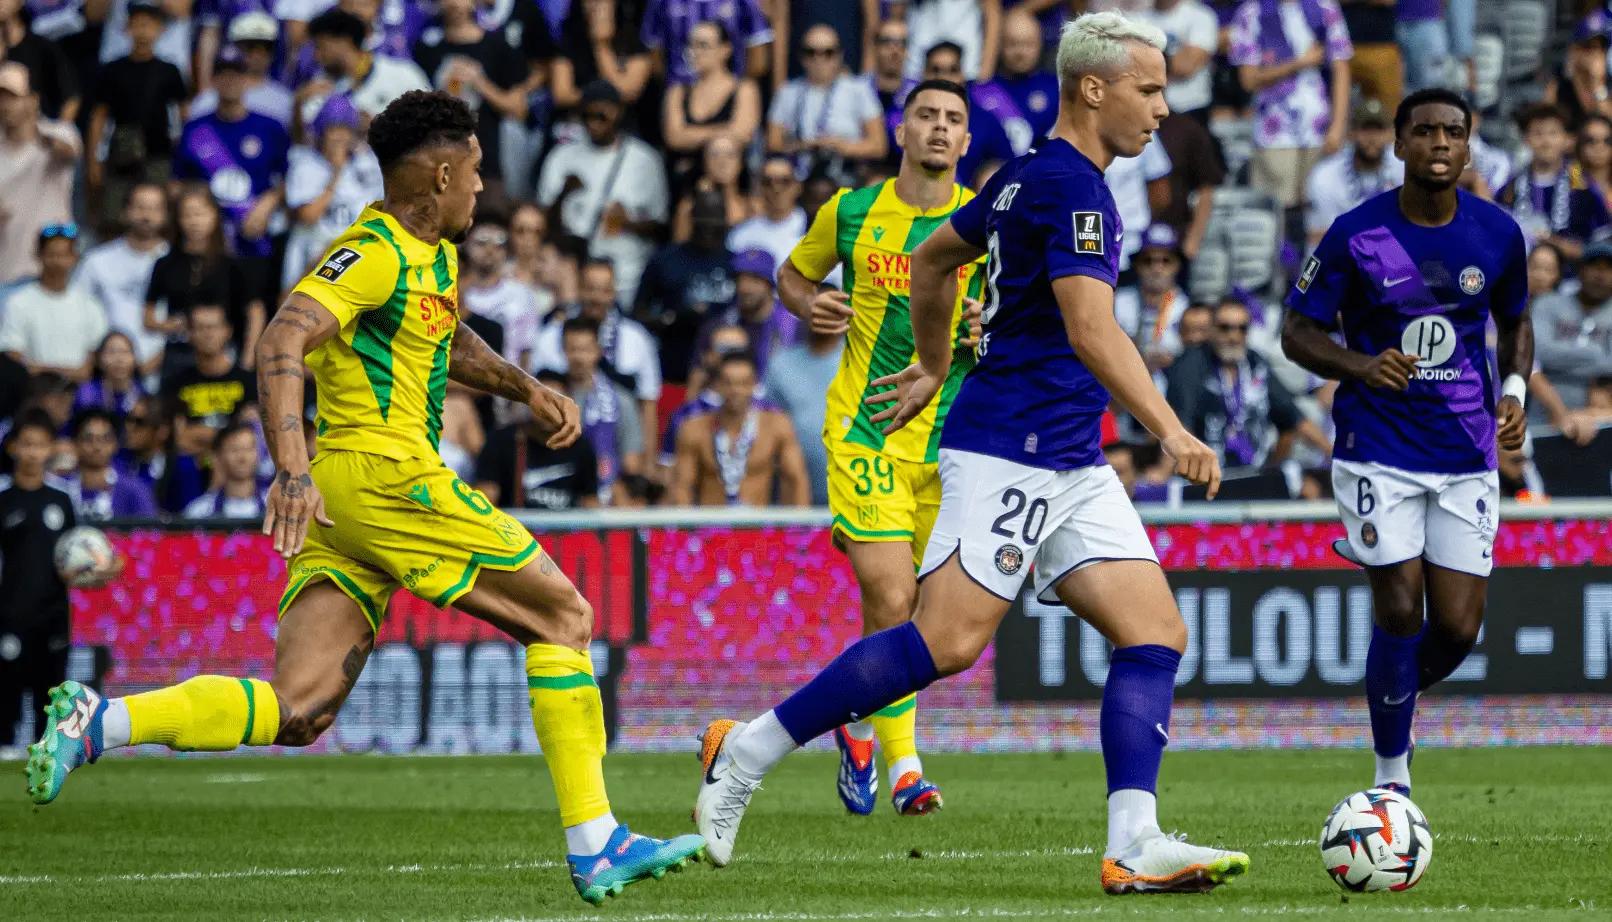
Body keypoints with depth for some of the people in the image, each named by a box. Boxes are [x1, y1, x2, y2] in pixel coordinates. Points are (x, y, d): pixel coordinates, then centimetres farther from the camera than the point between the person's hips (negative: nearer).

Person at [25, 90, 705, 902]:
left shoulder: (433, 255, 21)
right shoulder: (375, 254, -10)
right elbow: (282, 341, -23)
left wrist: (527, 390, 28)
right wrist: (291, 466, -35)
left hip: (342, 503, 10)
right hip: (384, 471, -10)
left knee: (296, 712, -3)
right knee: (564, 615, -1)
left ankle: (97, 721, -14)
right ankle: (595, 848, -1)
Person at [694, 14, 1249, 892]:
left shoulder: (1026, 177, 17)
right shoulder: (1070, 187, -13)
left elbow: (933, 258, 30)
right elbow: (1092, 332, -24)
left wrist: (936, 369, 39)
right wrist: (1170, 430, -30)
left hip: (1070, 468, 10)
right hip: (1008, 449, -10)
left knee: (1156, 634, -1)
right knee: (949, 639, -15)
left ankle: (1133, 846, -10)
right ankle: (746, 752, -5)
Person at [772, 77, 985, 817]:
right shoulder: (850, 212, 1)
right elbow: (792, 275, 18)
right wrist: (808, 306, -4)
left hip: (951, 438, 2)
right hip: (865, 430, -2)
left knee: (910, 608, 8)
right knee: (891, 600, -15)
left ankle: (861, 728, 33)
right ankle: (903, 764, -6)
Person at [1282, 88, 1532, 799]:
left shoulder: (1498, 234, 1)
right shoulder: (1357, 235, -9)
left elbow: (1516, 322, 17)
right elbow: (1297, 332, -2)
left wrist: (1514, 389, -2)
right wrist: (1363, 366, -21)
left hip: (1467, 455, 3)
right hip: (1380, 452, -3)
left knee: (1458, 630, -2)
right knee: (1400, 614, -9)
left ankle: (1394, 698, 32)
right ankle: (1391, 774, 9)